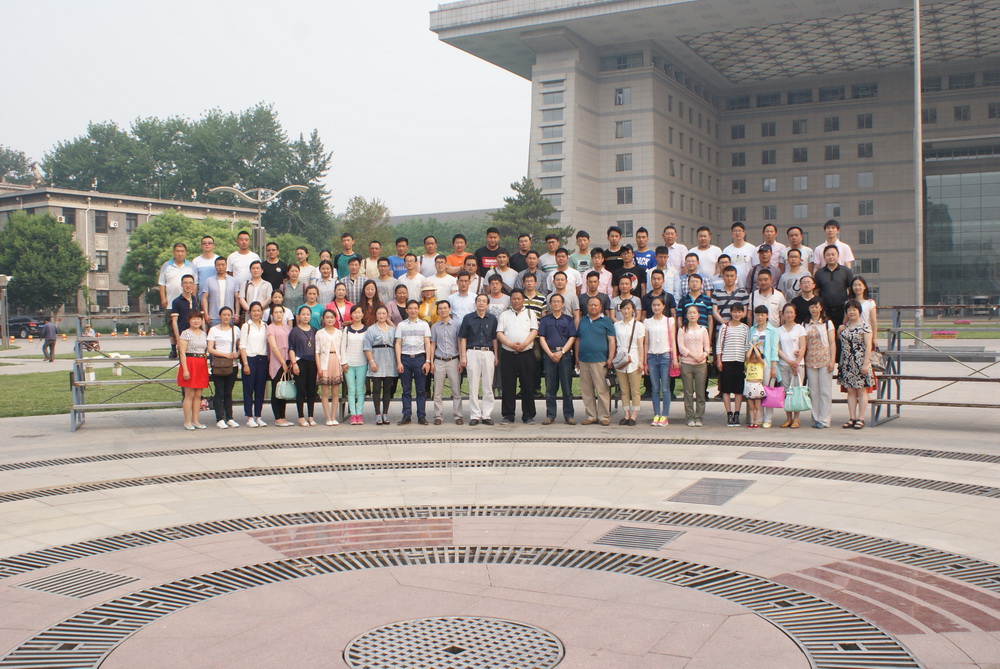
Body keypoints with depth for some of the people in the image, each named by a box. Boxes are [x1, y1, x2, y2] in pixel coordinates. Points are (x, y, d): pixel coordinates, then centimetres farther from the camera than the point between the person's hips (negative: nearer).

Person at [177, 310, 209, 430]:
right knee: (189, 394, -4)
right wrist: (185, 369, -16)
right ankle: (187, 422, 2)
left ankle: (195, 421, 13)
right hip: (189, 363, -6)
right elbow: (182, 352, -9)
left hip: (202, 365, 6)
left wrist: (206, 366, 12)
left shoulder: (203, 334, 15)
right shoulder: (186, 333, -4)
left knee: (198, 395, 7)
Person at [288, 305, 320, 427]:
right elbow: (291, 348, -3)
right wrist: (294, 363, -12)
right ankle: (301, 418, 3)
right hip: (300, 362, -4)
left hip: (312, 362, 4)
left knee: (312, 390, 4)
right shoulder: (294, 331, 1)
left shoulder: (314, 330, 13)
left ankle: (310, 417, 12)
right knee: (301, 390, -3)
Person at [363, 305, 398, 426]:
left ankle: (385, 414, 11)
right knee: (376, 389, -3)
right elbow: (367, 348, -2)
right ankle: (378, 414, 0)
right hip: (377, 363, -3)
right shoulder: (371, 330, 4)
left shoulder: (392, 330, 14)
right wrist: (372, 361, -12)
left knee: (388, 389, 5)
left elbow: (396, 345, 15)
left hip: (389, 363, 3)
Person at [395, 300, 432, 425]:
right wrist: (398, 362, -2)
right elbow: (398, 344, 6)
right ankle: (406, 416, 6)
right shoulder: (401, 325, 10)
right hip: (405, 358, 0)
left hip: (420, 358, 0)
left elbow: (427, 343, 7)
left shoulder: (424, 324, 10)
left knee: (421, 390, -1)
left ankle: (421, 416, 3)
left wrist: (427, 361, -2)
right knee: (406, 390, 2)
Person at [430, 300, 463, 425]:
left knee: (456, 390, -1)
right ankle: (438, 416, 8)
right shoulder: (435, 327, 9)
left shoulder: (456, 325, 4)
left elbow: (459, 344, 5)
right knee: (438, 391, 2)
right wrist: (431, 362, 5)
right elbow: (432, 345, 12)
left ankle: (457, 416, 4)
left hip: (453, 360, -1)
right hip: (439, 361, 1)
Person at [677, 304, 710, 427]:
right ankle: (690, 418, 6)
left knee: (700, 392, -1)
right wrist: (693, 355, -14)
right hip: (686, 363, -1)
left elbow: (707, 346, 9)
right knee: (688, 392, 0)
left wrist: (704, 354, -12)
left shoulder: (703, 329, 11)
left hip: (701, 364, 1)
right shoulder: (682, 330, 7)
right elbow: (681, 346, -3)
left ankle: (699, 418, 5)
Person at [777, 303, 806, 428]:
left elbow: (803, 348, 0)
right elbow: (778, 349, 4)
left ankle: (796, 418, 0)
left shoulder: (800, 329, 6)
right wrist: (789, 361, -8)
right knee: (785, 391, 0)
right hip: (783, 364, 2)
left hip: (797, 364, -2)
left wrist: (796, 363, -10)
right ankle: (788, 418, 7)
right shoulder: (779, 330, 10)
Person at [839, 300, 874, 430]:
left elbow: (868, 346, -11)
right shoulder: (845, 326, 12)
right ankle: (852, 418, 10)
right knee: (850, 391, 7)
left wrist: (865, 364, -17)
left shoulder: (864, 326, -6)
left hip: (860, 363, -6)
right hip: (847, 363, 6)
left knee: (861, 390, 1)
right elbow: (839, 337, 25)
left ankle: (860, 419, 5)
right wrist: (840, 330, 3)